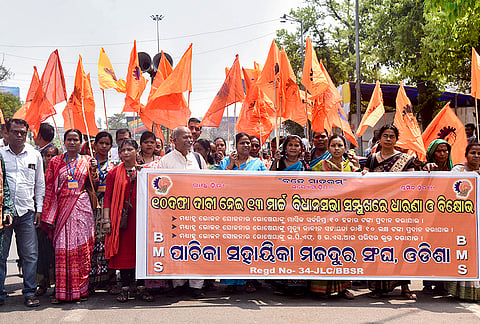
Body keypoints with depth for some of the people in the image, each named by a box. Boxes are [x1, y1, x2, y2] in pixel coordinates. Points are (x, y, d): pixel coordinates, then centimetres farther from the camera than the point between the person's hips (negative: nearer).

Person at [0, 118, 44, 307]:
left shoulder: (34, 155, 10)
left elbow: (40, 184, 15)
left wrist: (39, 208, 8)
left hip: (26, 211, 2)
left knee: (30, 254, 1)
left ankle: (29, 292, 10)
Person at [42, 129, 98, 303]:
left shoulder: (87, 161, 11)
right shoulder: (56, 162, 9)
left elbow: (93, 186, 13)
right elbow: (49, 188, 7)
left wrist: (93, 170, -4)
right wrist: (49, 214, 0)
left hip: (82, 208, 1)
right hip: (63, 208, 0)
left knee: (82, 248, -1)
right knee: (62, 248, -5)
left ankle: (81, 289, 8)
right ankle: (62, 291, 0)